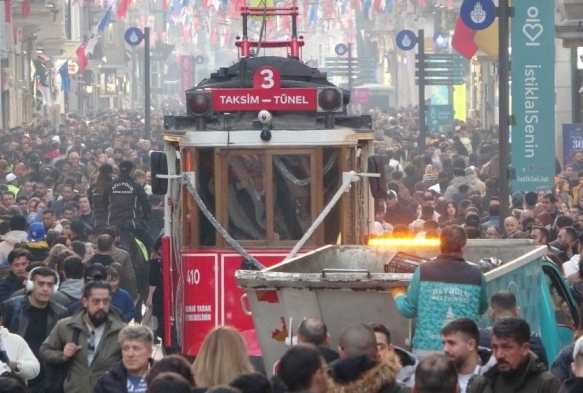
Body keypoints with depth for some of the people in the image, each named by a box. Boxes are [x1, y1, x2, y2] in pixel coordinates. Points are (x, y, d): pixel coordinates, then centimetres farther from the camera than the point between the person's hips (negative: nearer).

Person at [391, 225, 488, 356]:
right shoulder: (475, 274, 0)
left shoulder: (424, 271, -3)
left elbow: (408, 310, 3)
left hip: (427, 349, -1)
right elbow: (482, 309, 16)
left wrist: (398, 294, 24)